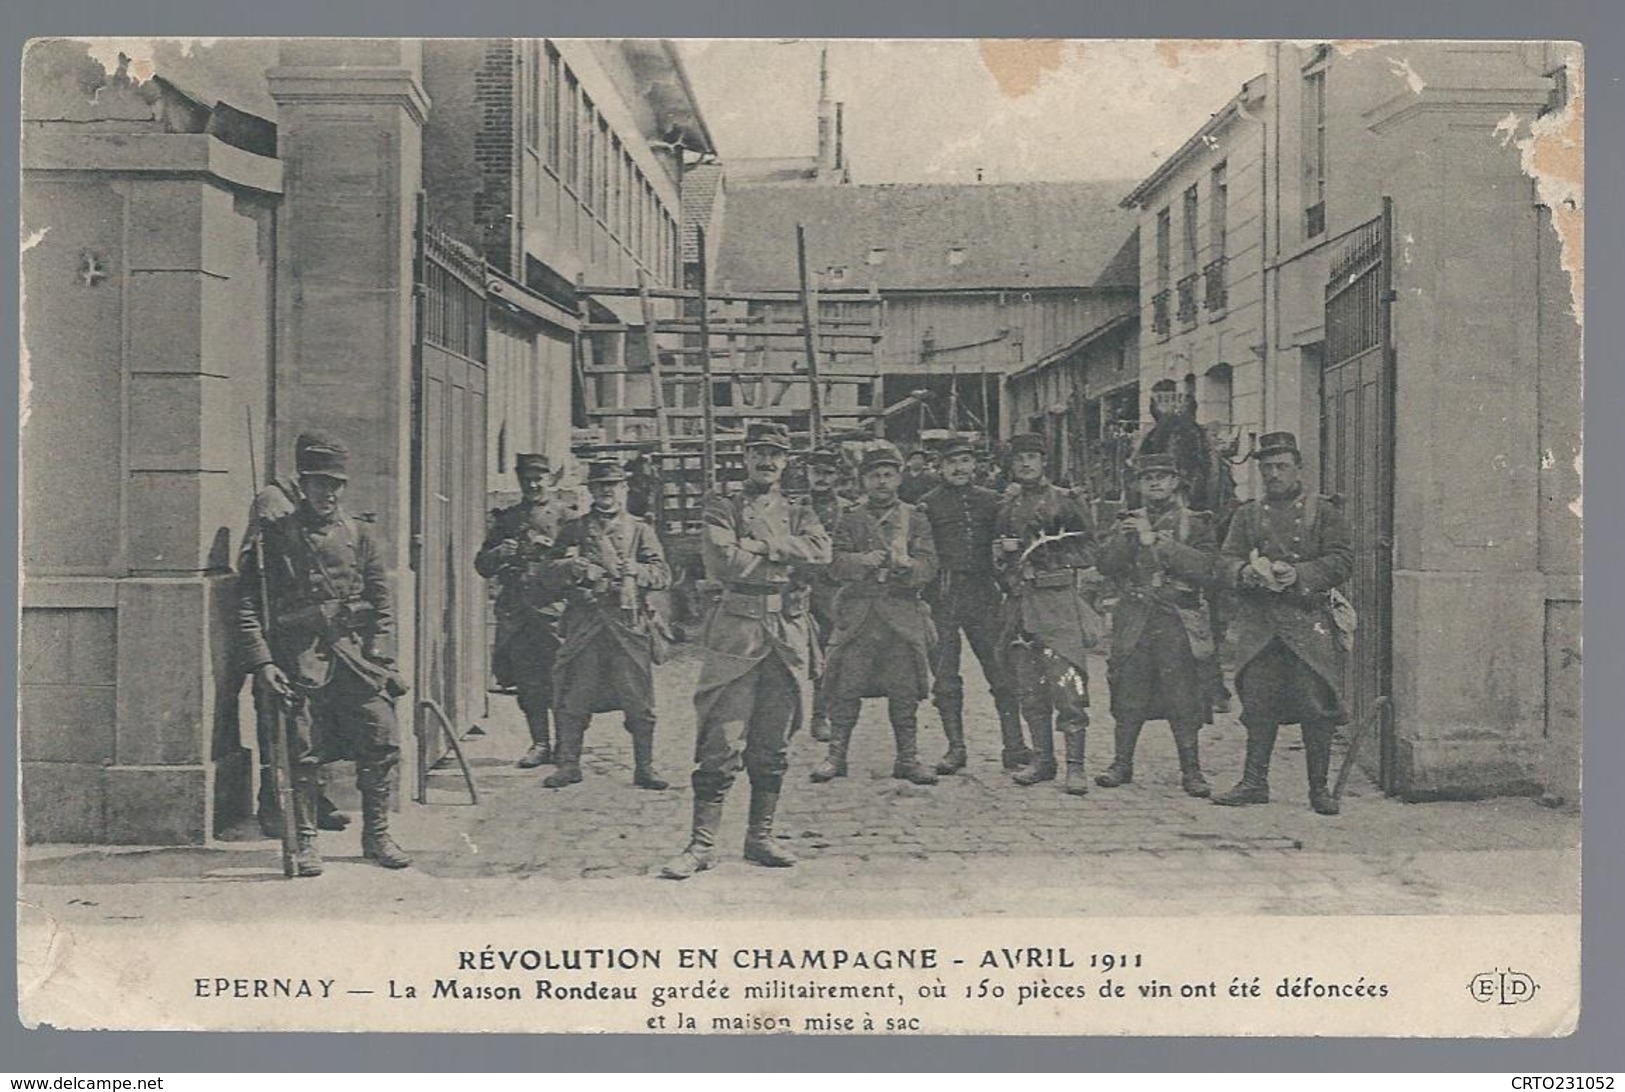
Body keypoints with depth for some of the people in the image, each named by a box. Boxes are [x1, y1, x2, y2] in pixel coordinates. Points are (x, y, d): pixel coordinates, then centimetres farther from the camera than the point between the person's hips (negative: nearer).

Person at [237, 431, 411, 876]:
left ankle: (376, 835, 10)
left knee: (383, 739, -4)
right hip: (299, 655, -2)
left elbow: (382, 601, 11)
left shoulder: (359, 534, 12)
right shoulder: (275, 534, 3)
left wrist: (380, 660, 1)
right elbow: (248, 601, 0)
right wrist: (261, 661, -9)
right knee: (304, 751, -4)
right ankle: (306, 842, 11)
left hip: (355, 651, 2)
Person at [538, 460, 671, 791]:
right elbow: (548, 575, 9)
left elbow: (663, 575, 3)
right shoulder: (573, 529, 14)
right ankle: (568, 764, 12)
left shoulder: (640, 530, 12)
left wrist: (635, 570, -15)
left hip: (629, 623, -1)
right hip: (583, 622, 1)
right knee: (572, 698, 1)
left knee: (638, 698, -1)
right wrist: (572, 568, -11)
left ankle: (644, 767, 8)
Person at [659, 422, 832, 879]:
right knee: (721, 743, -7)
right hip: (736, 632, -4)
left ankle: (761, 837, 19)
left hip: (788, 635, 4)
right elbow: (726, 561, -11)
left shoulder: (799, 513, 17)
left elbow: (821, 551, -5)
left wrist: (761, 544, -9)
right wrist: (785, 555, -5)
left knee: (773, 746, 9)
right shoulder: (723, 507, 6)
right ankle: (701, 843, -2)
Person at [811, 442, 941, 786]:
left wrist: (906, 565, -21)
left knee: (905, 690, 1)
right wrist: (864, 561, -22)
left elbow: (929, 567, 0)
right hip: (857, 613, 0)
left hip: (903, 615, 0)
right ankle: (836, 755, 9)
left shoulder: (915, 519, 11)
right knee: (846, 687, -2)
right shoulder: (849, 520, 10)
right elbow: (837, 566, -2)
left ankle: (908, 758, 12)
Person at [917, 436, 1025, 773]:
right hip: (942, 596, -1)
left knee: (1002, 672, 0)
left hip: (983, 593, 2)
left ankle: (1014, 748, 8)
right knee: (945, 678, 2)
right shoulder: (928, 504, 4)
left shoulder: (991, 501, 12)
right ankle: (955, 748, 11)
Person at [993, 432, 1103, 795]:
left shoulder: (1065, 502, 3)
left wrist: (1050, 549, -8)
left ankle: (1075, 764, -8)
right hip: (1019, 602, 5)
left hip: (1059, 601, -5)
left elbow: (1087, 551, 2)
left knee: (1066, 681, -11)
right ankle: (1042, 759, 16)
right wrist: (1001, 551, 5)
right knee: (1028, 686, 7)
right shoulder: (1007, 507, 18)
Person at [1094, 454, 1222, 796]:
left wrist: (1157, 541, -13)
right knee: (1128, 694, 4)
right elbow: (1105, 564, 4)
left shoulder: (1195, 523, 5)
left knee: (1184, 699, -2)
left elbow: (1205, 570, -11)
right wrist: (1128, 537, -12)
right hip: (1133, 621, 2)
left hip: (1178, 622, -2)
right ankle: (1122, 763, 17)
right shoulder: (1128, 521, 15)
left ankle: (1191, 770, 9)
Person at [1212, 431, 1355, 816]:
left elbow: (1342, 560, -1)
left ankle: (1319, 787, 7)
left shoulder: (1322, 511, 8)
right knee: (1257, 703, 4)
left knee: (1316, 704, -3)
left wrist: (1299, 574, -15)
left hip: (1309, 620, -2)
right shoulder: (1247, 514, 16)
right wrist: (1247, 573, -13)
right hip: (1258, 621, 2)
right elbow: (1228, 560, 10)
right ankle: (1254, 782, 13)